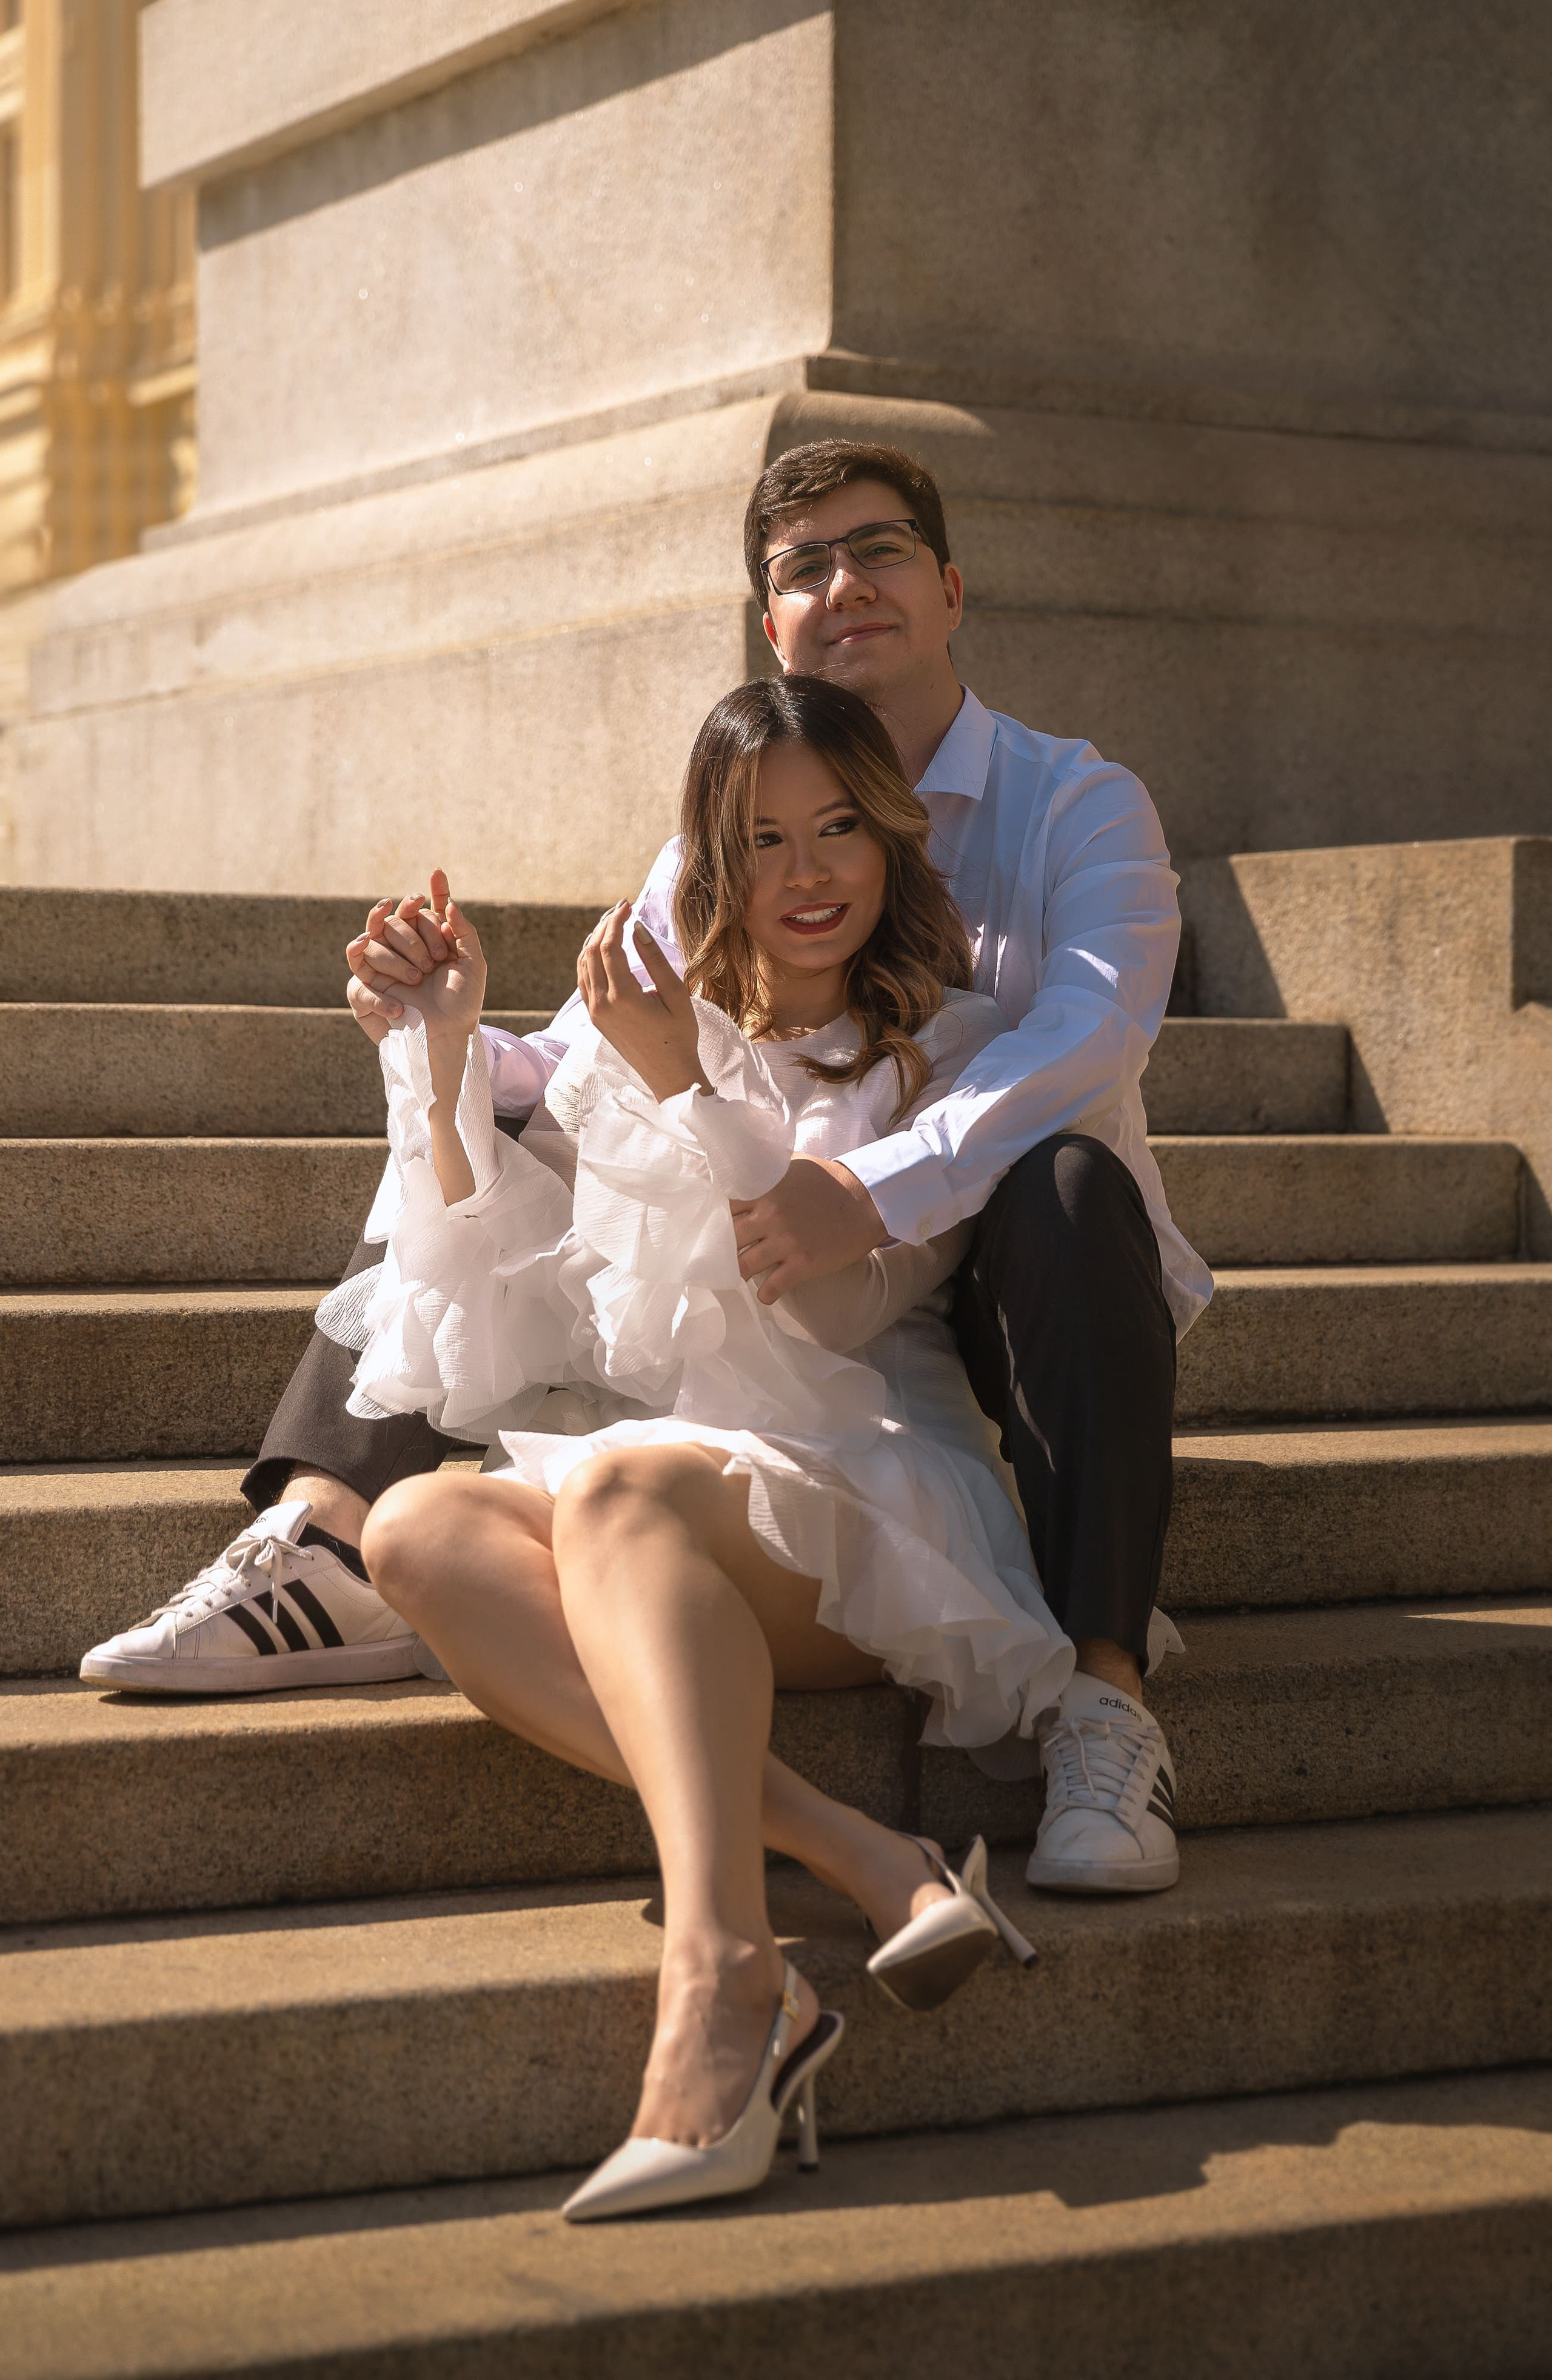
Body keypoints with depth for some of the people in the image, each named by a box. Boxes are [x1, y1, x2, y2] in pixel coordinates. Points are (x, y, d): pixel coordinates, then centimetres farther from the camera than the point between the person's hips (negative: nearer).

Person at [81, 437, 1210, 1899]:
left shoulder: (1078, 805, -5)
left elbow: (1092, 1037, -25)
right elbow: (580, 1072, 5)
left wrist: (874, 1190, -41)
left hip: (991, 1288, -4)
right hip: (793, 1290, 4)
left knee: (1069, 1187, -38)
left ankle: (1100, 1699, -43)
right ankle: (333, 1541, -25)